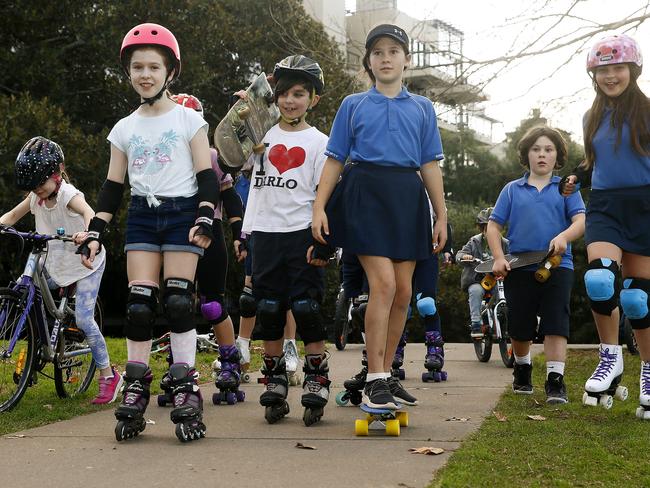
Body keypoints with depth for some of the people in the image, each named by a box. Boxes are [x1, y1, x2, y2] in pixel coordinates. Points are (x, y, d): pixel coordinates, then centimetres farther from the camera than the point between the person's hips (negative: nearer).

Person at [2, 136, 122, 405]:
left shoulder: (68, 194, -23)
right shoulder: (35, 197, -3)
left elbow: (88, 212, -43)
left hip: (85, 262, -7)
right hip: (56, 263, 7)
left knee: (83, 319, -14)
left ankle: (108, 375, -4)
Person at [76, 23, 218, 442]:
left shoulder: (189, 120, 1)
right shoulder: (125, 129, 10)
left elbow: (206, 176, -2)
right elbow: (112, 187, 12)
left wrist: (205, 219, -16)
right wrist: (95, 232, 3)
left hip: (181, 212, -3)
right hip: (142, 216, 3)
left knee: (178, 301, -8)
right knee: (139, 304, -3)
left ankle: (186, 391, -4)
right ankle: (136, 391, 3)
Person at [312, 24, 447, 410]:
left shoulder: (422, 108, 16)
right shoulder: (353, 105, 11)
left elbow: (430, 165, 14)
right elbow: (335, 160, 8)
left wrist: (441, 216, 9)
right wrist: (319, 207, -2)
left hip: (407, 197, 3)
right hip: (366, 193, -3)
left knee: (403, 292, 3)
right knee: (383, 283, -16)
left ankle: (386, 375, 16)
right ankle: (374, 381, -12)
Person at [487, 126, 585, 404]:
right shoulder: (512, 190, 11)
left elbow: (581, 221, -4)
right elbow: (494, 226, 9)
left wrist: (564, 236, -26)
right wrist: (498, 258, -5)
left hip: (557, 266, -2)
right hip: (519, 268, 2)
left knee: (555, 325, -11)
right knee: (520, 328, 10)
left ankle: (555, 381, -10)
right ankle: (522, 369, 35)